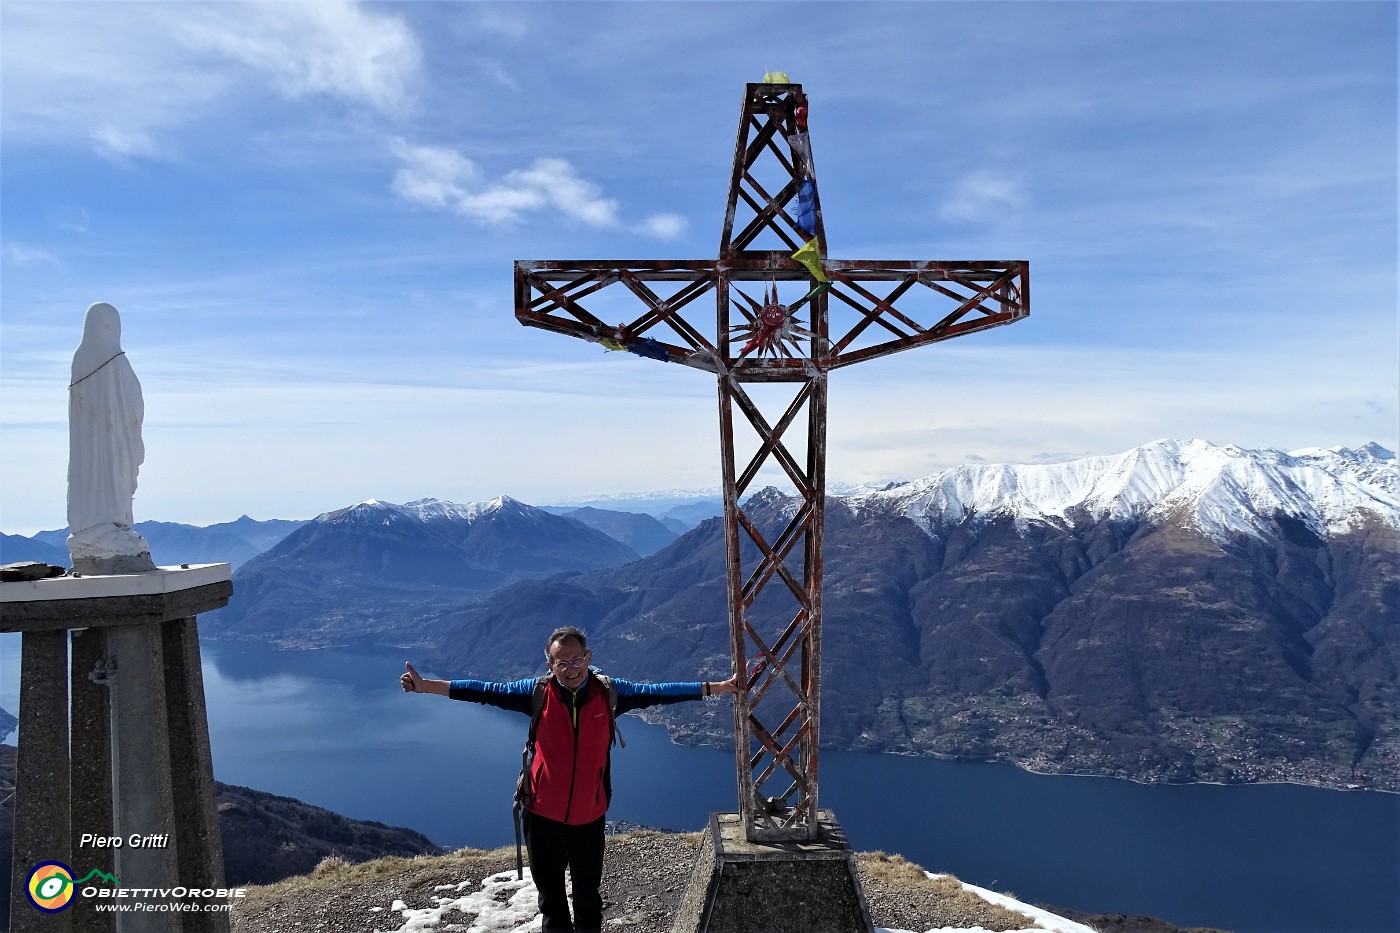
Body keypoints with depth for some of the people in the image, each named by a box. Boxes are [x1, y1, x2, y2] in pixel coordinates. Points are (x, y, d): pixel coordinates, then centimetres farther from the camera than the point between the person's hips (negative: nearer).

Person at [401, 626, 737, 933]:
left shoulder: (609, 692, -7)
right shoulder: (537, 692, -8)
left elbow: (656, 692, -7)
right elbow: (486, 691, -9)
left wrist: (716, 687, -10)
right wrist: (426, 686, -13)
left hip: (588, 816, 0)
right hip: (543, 815, 0)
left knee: (588, 895, 15)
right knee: (550, 894, 16)